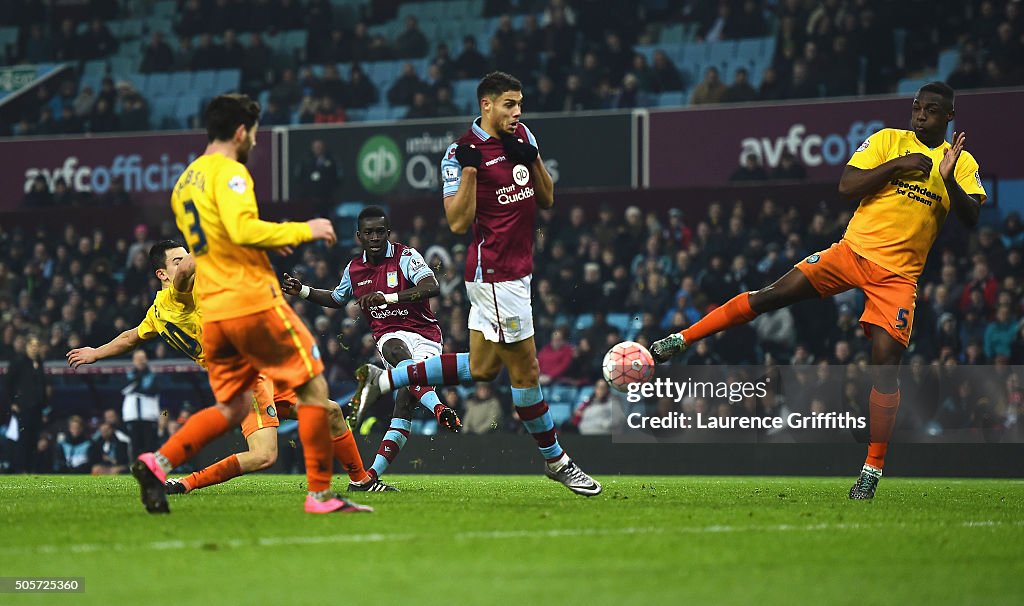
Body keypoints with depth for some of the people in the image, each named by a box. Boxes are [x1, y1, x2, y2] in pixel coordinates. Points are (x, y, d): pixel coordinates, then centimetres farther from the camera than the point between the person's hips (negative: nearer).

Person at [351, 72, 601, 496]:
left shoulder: (522, 137, 10)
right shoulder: (461, 153, -12)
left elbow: (546, 200, 12)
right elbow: (459, 223, -15)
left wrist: (533, 160, -4)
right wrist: (469, 170, -24)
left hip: (514, 272, 9)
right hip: (496, 274, -9)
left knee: (480, 368, 14)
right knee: (525, 369, 0)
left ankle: (384, 379, 23)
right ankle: (555, 460, 12)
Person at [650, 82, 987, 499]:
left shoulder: (962, 163, 6)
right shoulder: (887, 140, 5)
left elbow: (971, 218, -6)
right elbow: (846, 187, -4)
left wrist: (948, 180, -22)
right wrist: (898, 165, -12)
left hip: (898, 274, -1)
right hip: (854, 248, 1)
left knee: (885, 362, -10)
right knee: (774, 294, -13)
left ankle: (873, 470, -4)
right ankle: (680, 340, -6)